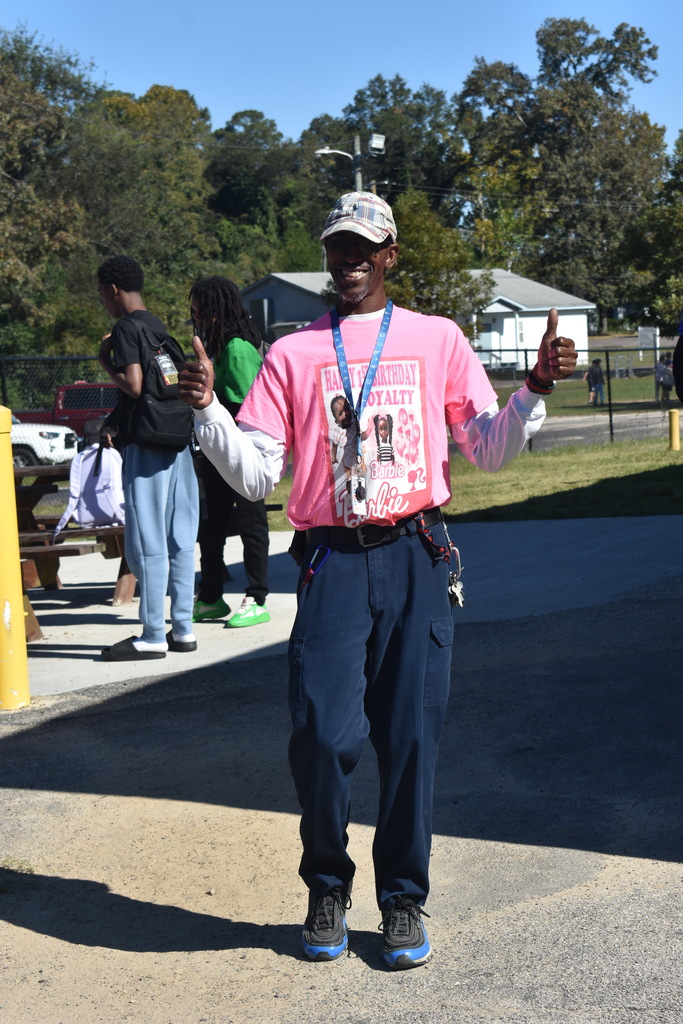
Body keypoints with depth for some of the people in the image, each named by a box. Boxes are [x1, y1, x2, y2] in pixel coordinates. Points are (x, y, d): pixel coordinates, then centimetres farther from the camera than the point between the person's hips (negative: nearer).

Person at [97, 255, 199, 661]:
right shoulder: (159, 326, 15)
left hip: (146, 448, -8)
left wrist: (107, 361, -2)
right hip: (177, 444, 8)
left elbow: (133, 386, -19)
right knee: (180, 540, 9)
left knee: (147, 543, -4)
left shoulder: (127, 328, -10)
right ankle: (182, 629, 14)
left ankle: (153, 636, 0)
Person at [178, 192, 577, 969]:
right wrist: (206, 410, -9)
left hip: (416, 559, 0)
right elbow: (255, 474, 5)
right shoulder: (292, 353, 12)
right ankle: (327, 885, 15)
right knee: (322, 732, -10)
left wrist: (535, 390, -5)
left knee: (411, 736, 0)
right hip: (332, 561, 0)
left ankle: (403, 899, 16)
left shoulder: (437, 339, 13)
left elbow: (489, 450, 10)